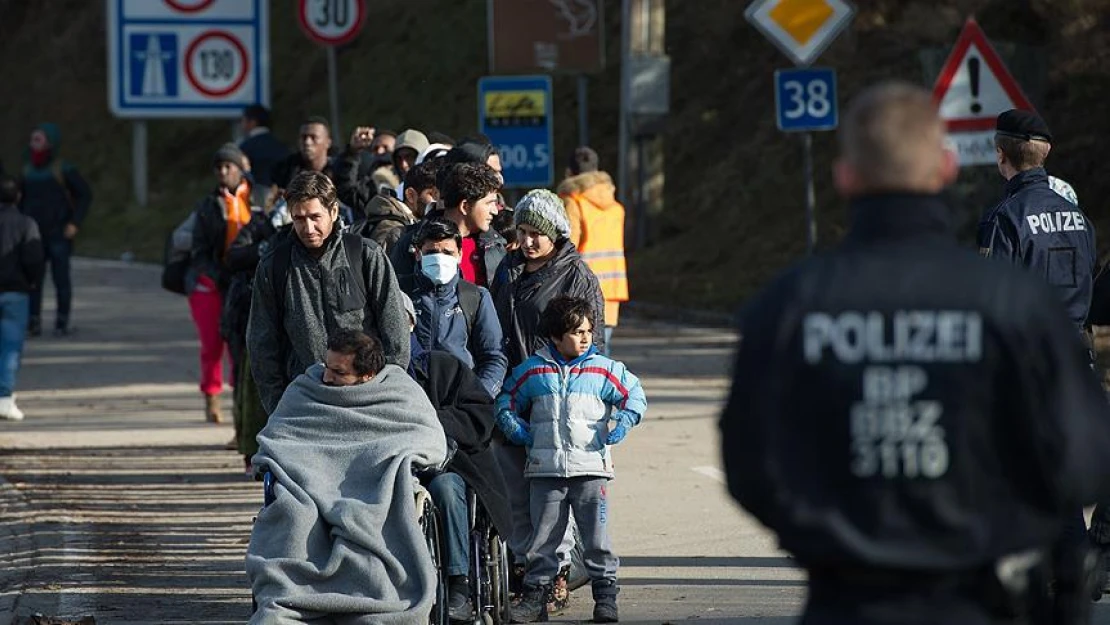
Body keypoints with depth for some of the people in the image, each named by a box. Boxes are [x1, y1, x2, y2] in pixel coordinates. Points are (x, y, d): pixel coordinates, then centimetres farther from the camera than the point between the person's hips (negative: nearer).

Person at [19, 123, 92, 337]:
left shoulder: (64, 170, -6)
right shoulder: (28, 170, 9)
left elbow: (85, 195, -3)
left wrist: (75, 223, -11)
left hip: (59, 234, -4)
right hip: (34, 235, 4)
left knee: (61, 277, 0)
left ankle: (62, 322, 6)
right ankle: (33, 322, 0)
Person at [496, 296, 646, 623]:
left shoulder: (604, 370, 4)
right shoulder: (531, 371, 5)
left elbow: (634, 395, 10)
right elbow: (507, 402, 17)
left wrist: (620, 426, -2)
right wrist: (516, 429, 2)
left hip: (591, 467, -1)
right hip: (545, 470, 1)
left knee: (597, 540, -1)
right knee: (543, 538, 5)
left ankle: (606, 594, 7)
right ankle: (536, 594, 12)